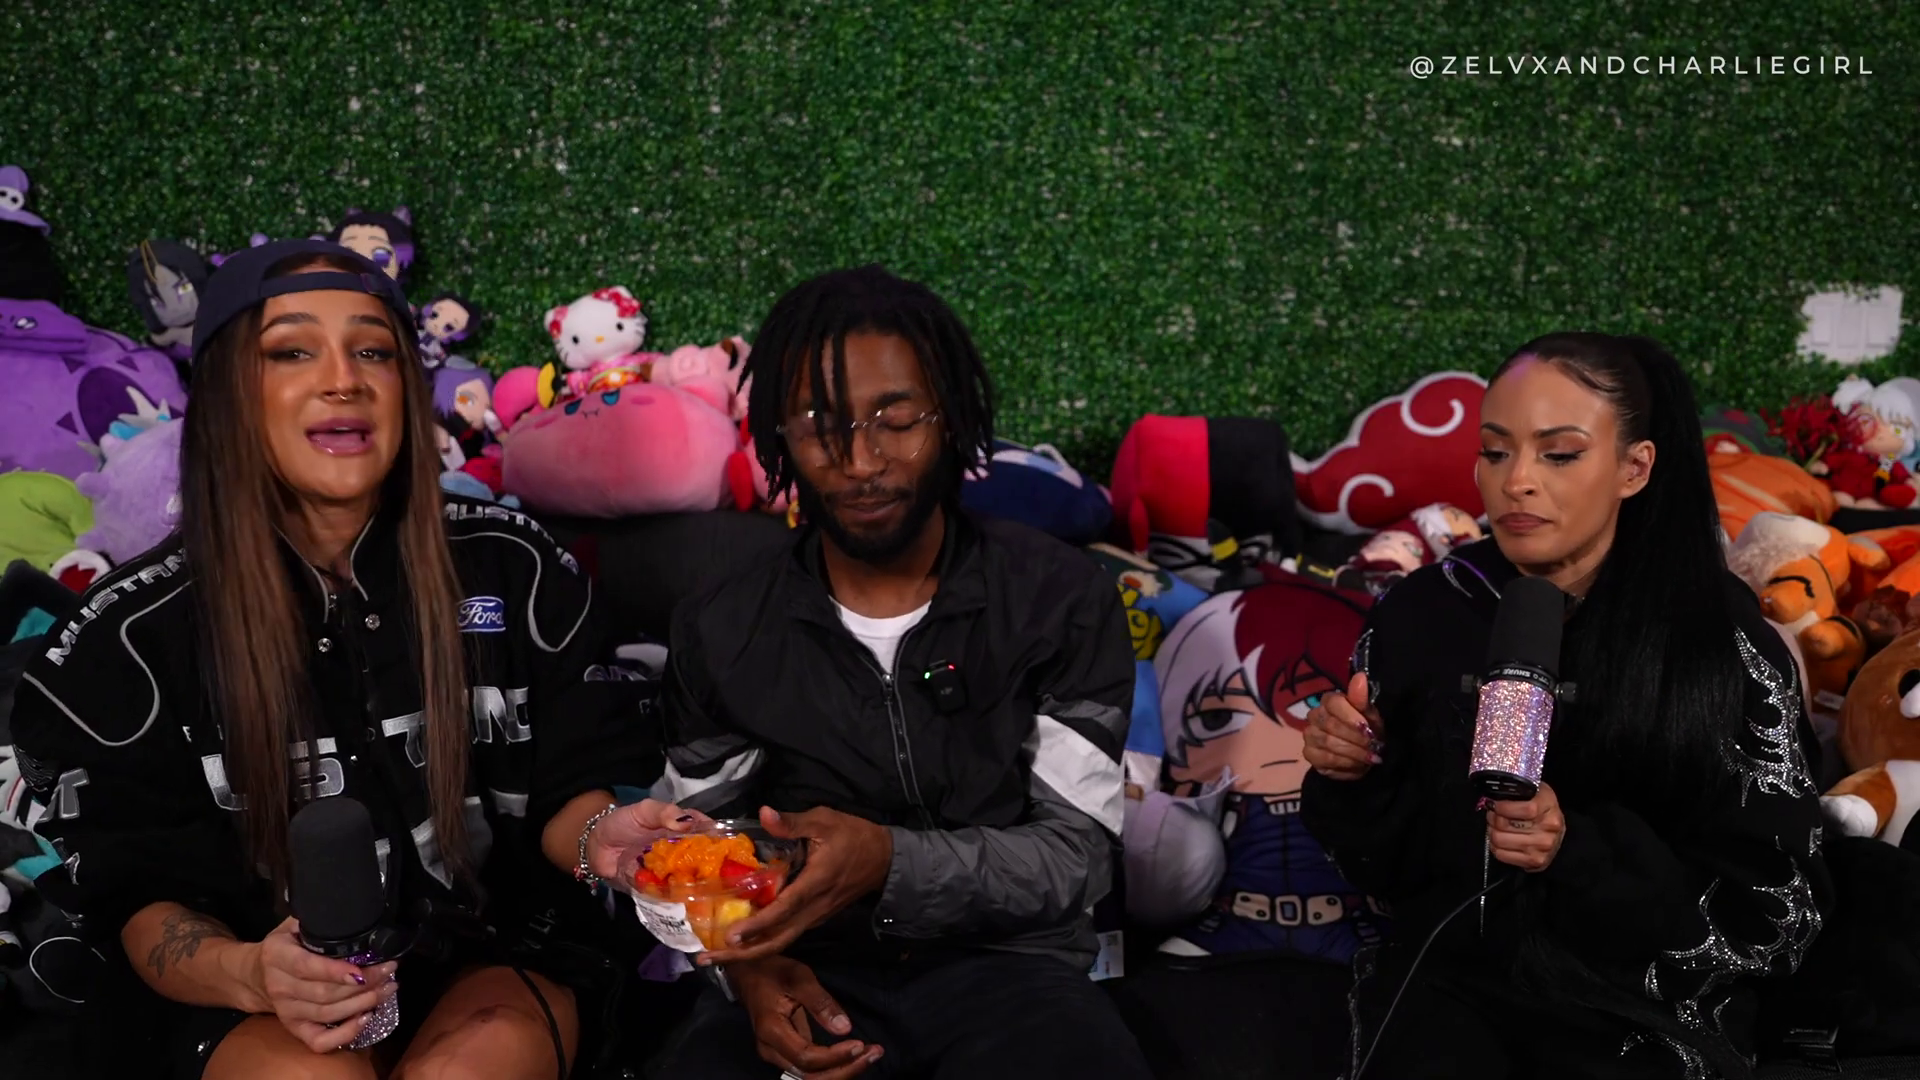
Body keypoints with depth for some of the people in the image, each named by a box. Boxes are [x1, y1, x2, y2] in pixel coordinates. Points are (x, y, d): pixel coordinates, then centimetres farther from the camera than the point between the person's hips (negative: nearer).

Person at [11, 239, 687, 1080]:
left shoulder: (513, 567, -3)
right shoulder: (134, 634, -6)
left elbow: (566, 787, 4)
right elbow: (136, 891, -1)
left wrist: (599, 836, -22)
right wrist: (244, 973, -24)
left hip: (500, 959, 0)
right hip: (272, 1007, 0)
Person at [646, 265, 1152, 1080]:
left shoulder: (1063, 600, -2)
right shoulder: (721, 634, 6)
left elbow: (1076, 854, -6)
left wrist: (890, 862, -24)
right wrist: (751, 964, -12)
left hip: (1008, 967, 0)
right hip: (816, 979, 1)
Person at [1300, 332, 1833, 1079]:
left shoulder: (1722, 636, -8)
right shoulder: (1421, 613, -2)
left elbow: (1777, 912, -7)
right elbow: (1387, 863, 8)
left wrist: (1581, 850, -19)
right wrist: (1355, 779, -13)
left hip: (1646, 1008, -1)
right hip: (1448, 975, 1)